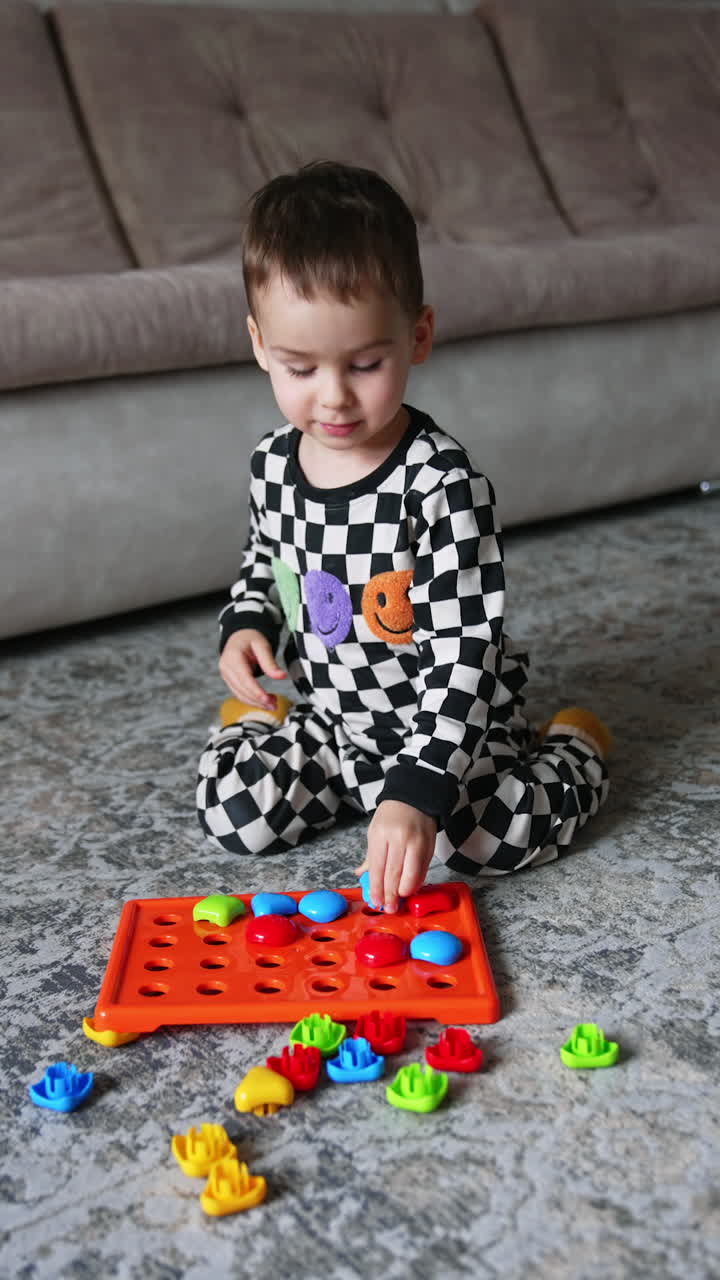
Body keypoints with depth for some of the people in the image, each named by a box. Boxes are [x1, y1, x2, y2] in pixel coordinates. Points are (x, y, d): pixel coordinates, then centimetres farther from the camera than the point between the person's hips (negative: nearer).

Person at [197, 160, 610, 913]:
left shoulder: (442, 485, -25)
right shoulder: (272, 464, -6)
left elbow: (465, 650, -26)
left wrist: (418, 789, -35)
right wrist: (246, 625, -6)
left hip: (449, 719, -4)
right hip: (330, 716, 5)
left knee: (485, 833, -26)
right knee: (231, 812, -11)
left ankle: (571, 748, 7)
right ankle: (265, 721, 23)